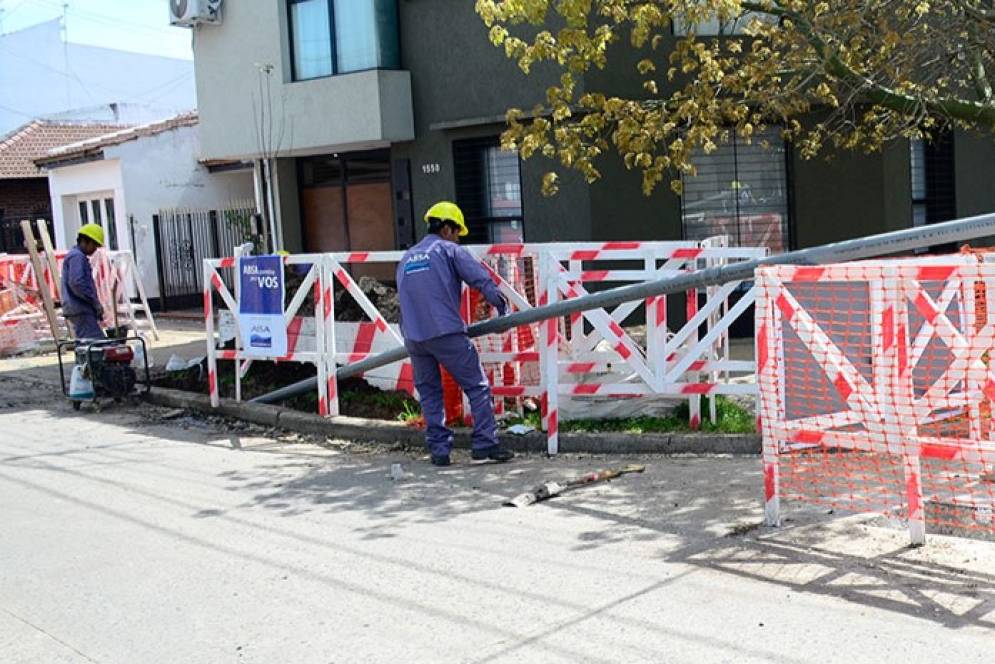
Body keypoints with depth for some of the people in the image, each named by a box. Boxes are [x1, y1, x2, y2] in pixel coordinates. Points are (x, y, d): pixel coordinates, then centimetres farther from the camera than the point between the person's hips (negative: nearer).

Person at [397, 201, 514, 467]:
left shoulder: (406, 259, 22)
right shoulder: (449, 250, 3)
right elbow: (482, 280, -4)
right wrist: (502, 308, 8)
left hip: (413, 337, 6)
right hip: (446, 333, -6)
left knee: (429, 392, 14)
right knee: (477, 387, 0)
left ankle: (439, 450, 12)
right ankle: (485, 445, -5)